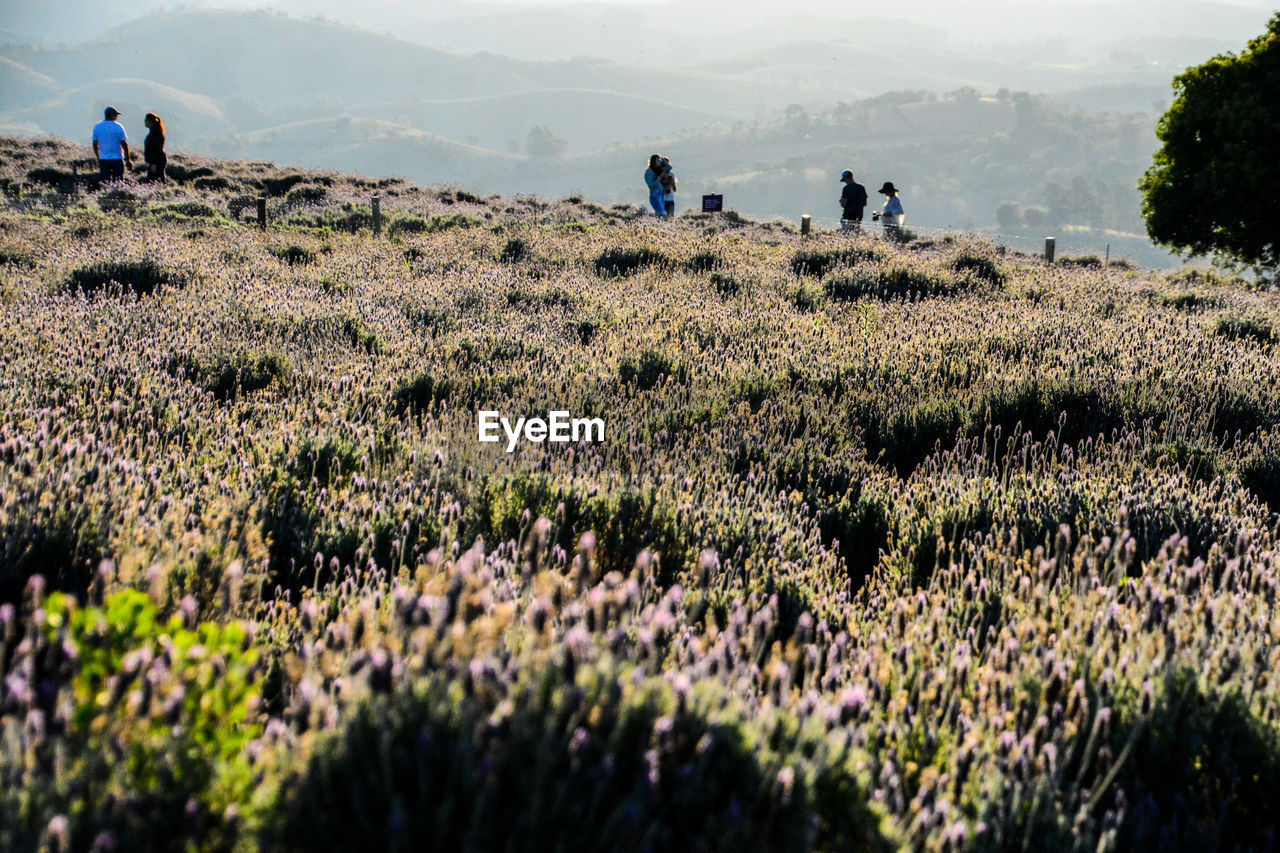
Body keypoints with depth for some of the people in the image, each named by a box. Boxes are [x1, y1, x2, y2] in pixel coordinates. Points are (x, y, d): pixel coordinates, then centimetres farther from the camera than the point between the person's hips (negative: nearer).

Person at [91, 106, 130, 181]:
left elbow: (95, 145, 9)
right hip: (117, 158, -3)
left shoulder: (97, 127, 5)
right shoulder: (118, 127, -7)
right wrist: (127, 158, 0)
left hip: (103, 159, 3)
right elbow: (124, 144, -9)